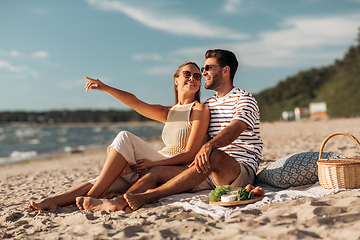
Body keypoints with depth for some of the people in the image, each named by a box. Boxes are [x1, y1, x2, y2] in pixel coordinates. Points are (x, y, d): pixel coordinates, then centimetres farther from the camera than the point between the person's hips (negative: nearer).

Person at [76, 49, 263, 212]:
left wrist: (209, 146, -40)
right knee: (155, 171, -11)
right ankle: (116, 203, -31)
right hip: (209, 173, 7)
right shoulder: (208, 105, 22)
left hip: (242, 170, -6)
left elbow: (233, 130, -21)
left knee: (215, 155, -40)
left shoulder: (244, 99, -1)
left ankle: (148, 196, -40)